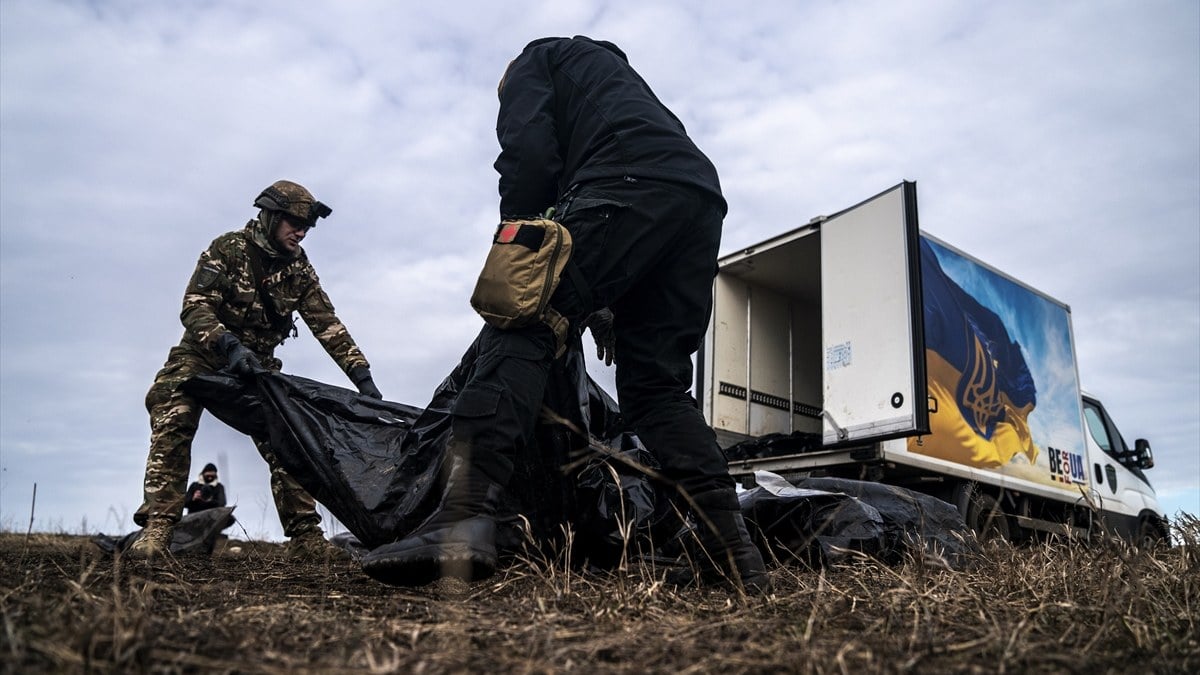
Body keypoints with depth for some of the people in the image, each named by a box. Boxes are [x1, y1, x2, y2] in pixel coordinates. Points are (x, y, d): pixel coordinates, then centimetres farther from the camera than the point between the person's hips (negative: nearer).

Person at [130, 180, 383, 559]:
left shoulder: (299, 269, -4)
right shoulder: (227, 249, -16)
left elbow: (328, 325, -6)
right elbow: (194, 307, -26)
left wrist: (361, 374, -16)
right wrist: (229, 345, -43)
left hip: (257, 363, 3)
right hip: (203, 356, -3)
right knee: (172, 425, -23)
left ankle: (305, 536, -4)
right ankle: (157, 527, -20)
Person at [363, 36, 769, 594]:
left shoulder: (535, 59, 23)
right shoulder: (617, 73, 45)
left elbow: (529, 152, 1)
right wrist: (605, 305, 32)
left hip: (630, 185, -8)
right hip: (702, 198, 8)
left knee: (520, 329, -12)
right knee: (655, 383, 8)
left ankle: (464, 520, -30)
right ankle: (733, 553, 0)